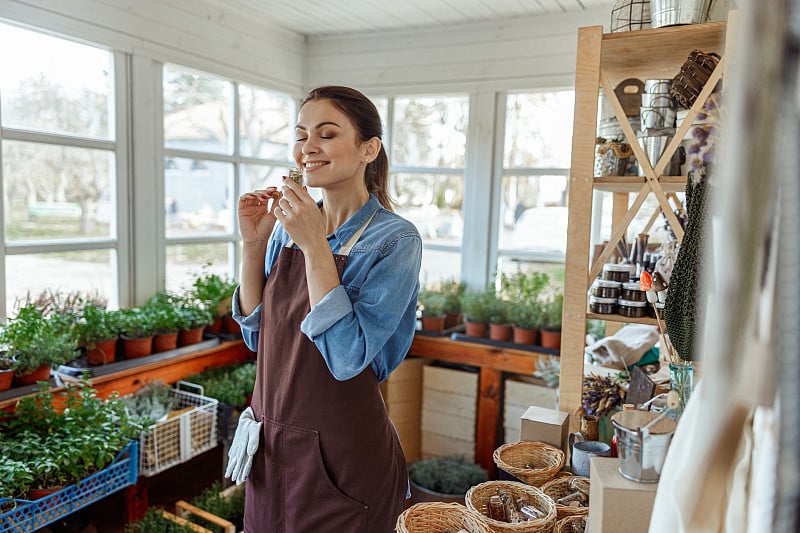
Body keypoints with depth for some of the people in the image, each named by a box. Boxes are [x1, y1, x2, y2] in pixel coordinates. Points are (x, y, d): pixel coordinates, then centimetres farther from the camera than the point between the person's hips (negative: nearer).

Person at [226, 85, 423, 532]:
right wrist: (254, 244, -8)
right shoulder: (287, 227, 1)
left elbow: (348, 356, -24)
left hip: (341, 458, -5)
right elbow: (257, 334, 4)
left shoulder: (394, 239, -16)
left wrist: (315, 247, -26)